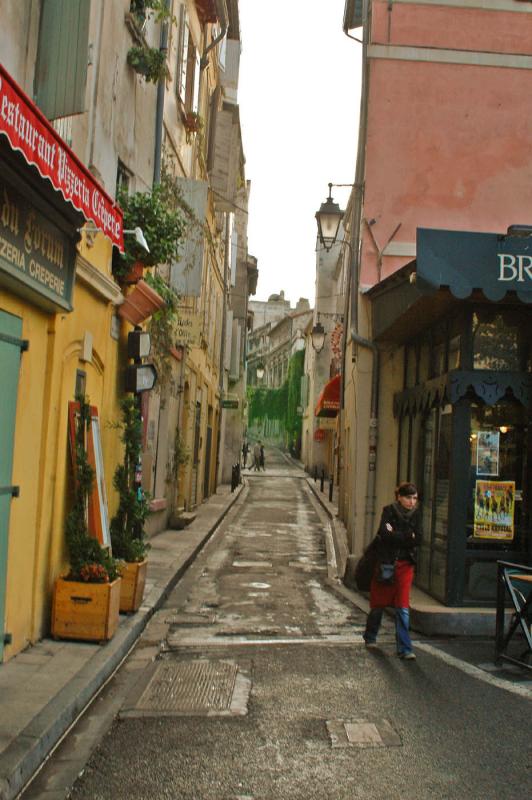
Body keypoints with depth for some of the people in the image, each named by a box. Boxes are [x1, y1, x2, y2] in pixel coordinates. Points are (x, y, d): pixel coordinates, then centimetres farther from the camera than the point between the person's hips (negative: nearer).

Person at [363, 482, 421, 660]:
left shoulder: (416, 514, 3)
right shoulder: (389, 510, -6)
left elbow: (418, 539, -8)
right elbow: (385, 534, -20)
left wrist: (395, 536, -14)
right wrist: (407, 537, -14)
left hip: (405, 564, 2)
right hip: (386, 562, -2)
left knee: (403, 607, -4)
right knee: (378, 603, 11)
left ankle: (404, 648, -1)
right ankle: (370, 637, 34)